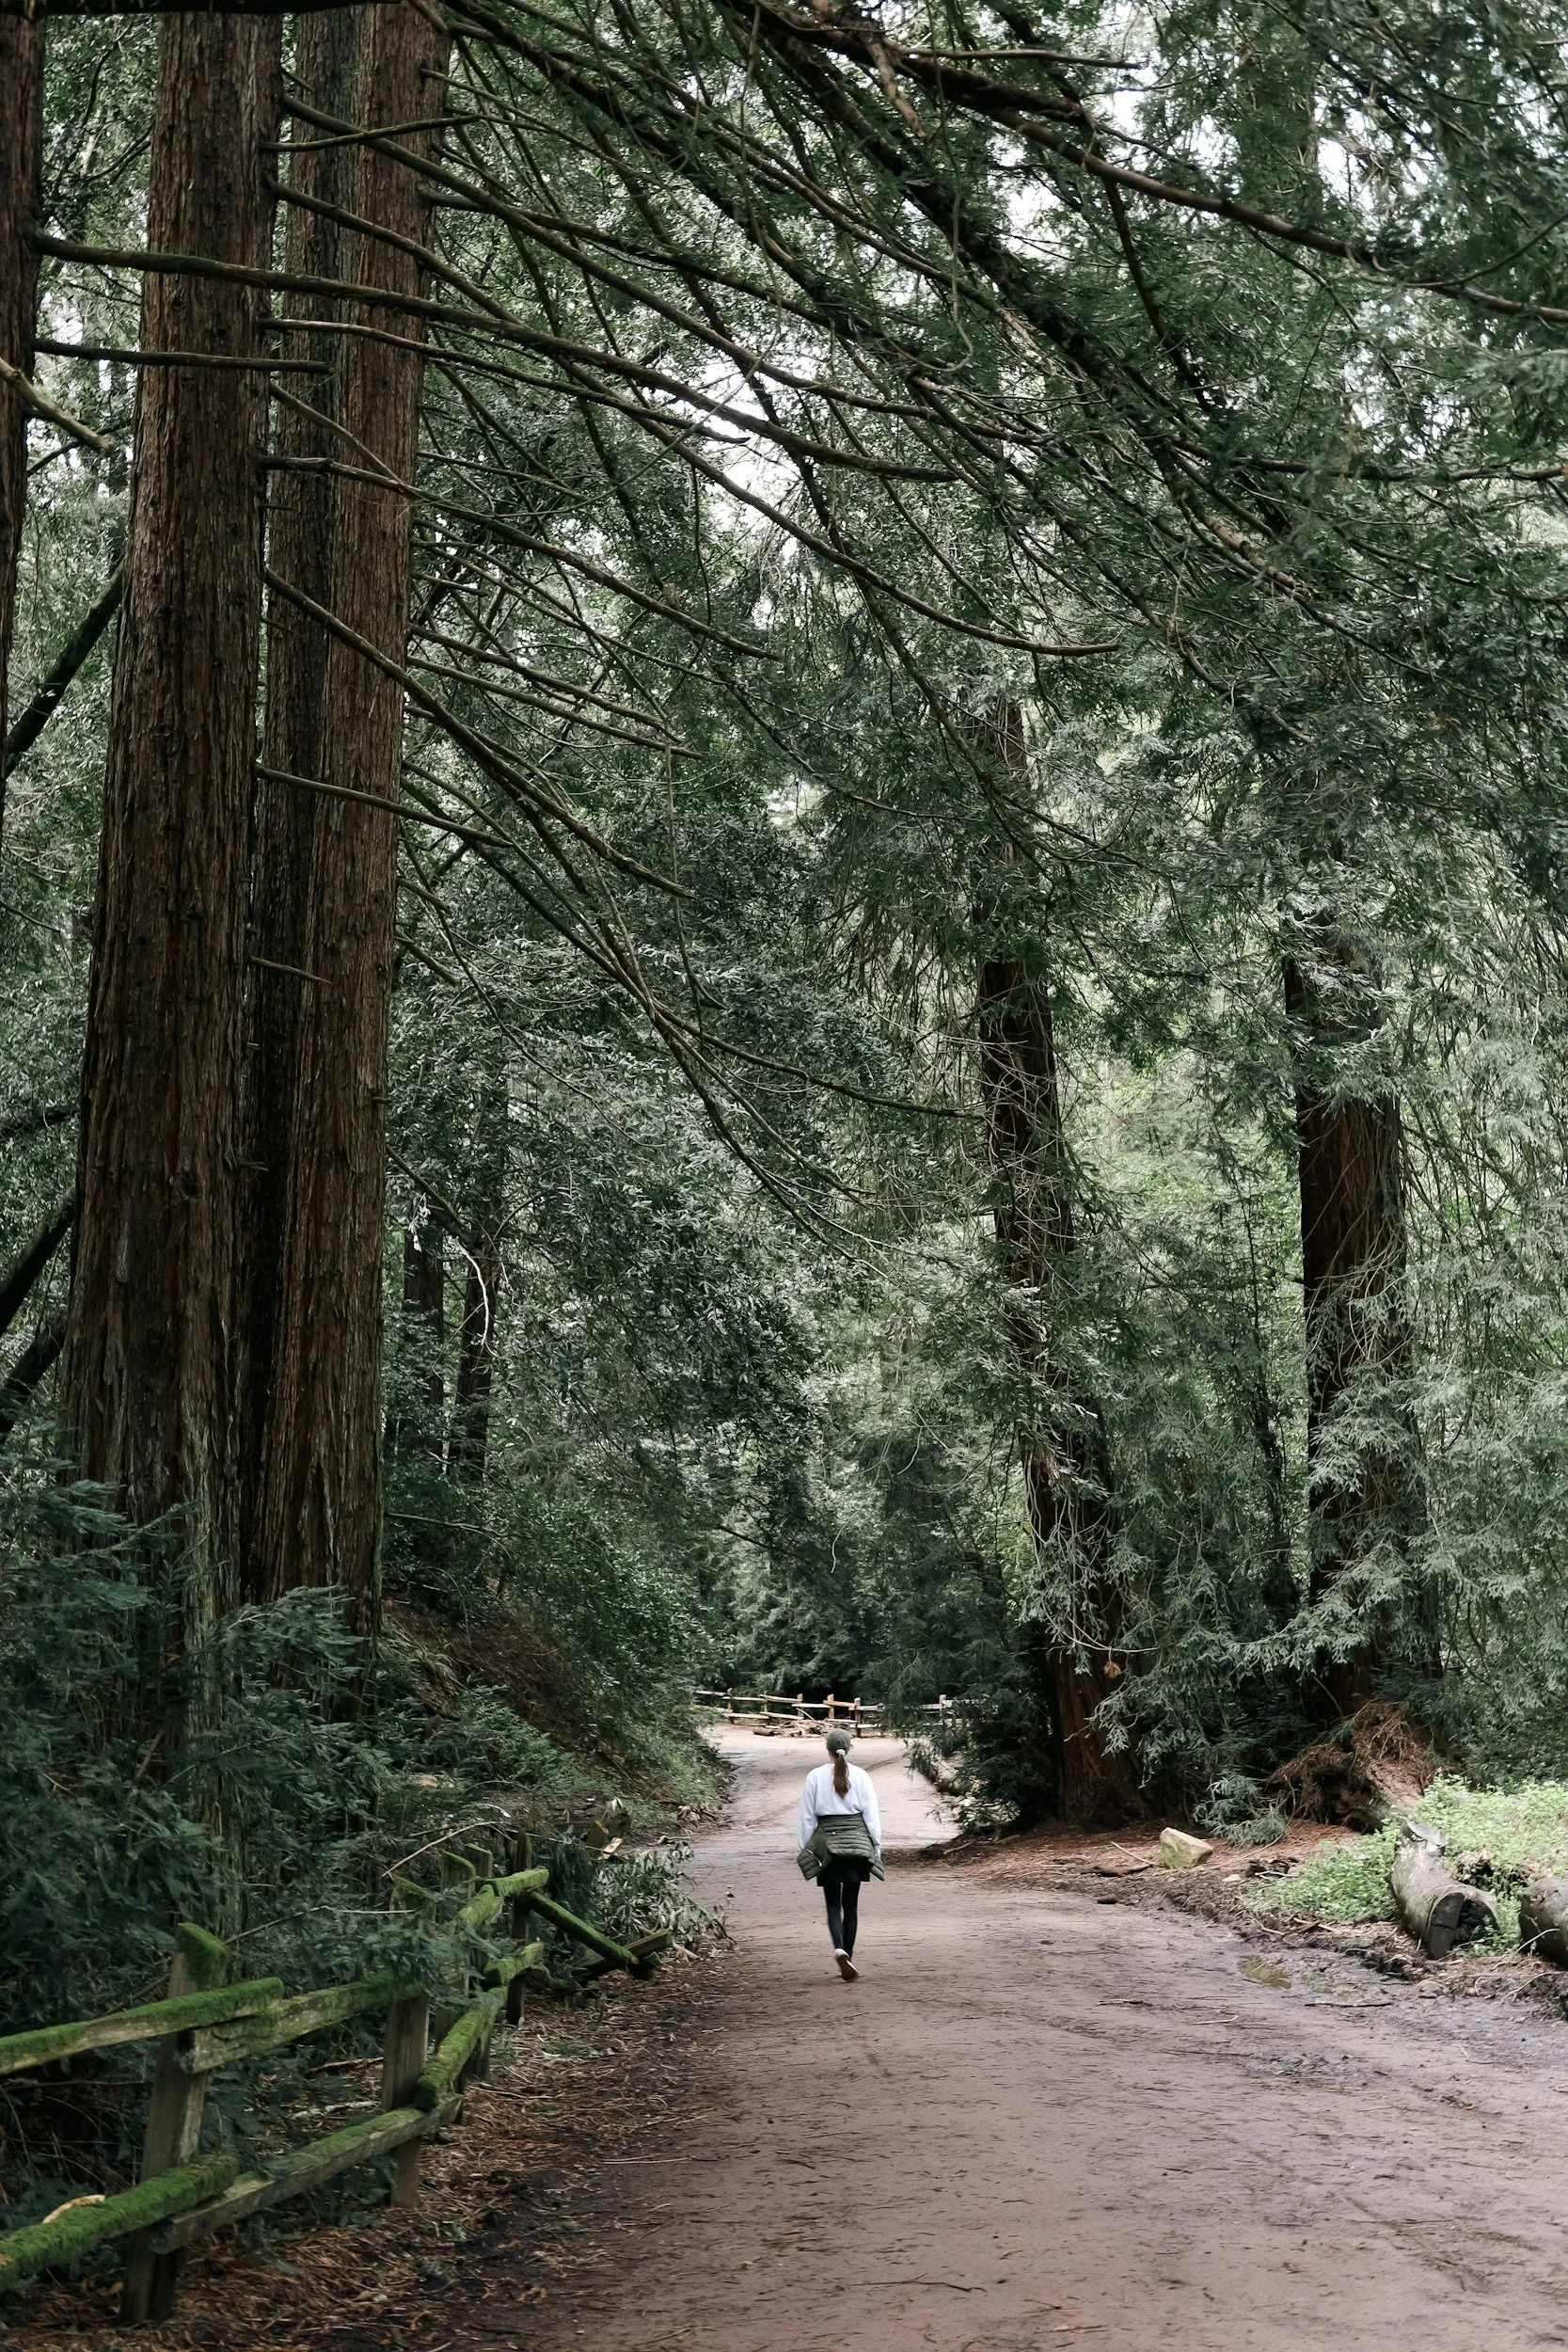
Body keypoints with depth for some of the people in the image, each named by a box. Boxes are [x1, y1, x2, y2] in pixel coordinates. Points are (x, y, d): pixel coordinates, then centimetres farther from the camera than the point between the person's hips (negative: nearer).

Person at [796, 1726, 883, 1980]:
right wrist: (876, 1846, 7)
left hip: (827, 1842, -1)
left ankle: (840, 1949, -20)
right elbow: (872, 1814, 0)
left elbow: (807, 1817, 2)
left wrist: (805, 1849, 10)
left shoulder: (815, 1777, -3)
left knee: (833, 1903, 3)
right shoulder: (860, 1776, -2)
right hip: (857, 1842, 1)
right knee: (851, 1903, 11)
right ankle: (847, 1955, 12)